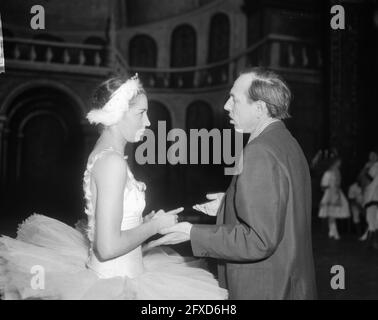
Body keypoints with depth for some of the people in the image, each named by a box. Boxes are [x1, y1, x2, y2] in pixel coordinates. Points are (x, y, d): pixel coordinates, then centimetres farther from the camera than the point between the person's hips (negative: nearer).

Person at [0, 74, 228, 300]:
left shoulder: (101, 154, 7)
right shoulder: (113, 161, -20)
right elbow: (109, 246, -25)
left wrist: (146, 221, 8)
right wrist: (155, 225, -13)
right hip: (116, 283, -9)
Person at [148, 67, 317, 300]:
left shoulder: (259, 154, -24)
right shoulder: (287, 142, 7)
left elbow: (260, 240, -26)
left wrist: (193, 234, -21)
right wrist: (231, 203, 14)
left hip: (267, 289, -9)